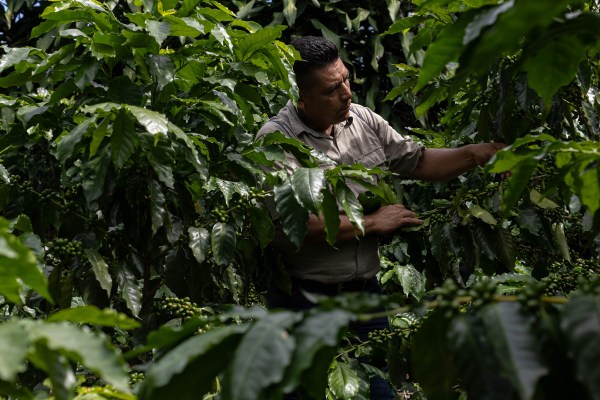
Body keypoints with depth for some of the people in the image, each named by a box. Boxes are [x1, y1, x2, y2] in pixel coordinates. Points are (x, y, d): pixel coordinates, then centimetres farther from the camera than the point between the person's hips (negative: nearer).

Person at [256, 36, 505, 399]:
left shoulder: (364, 120, 3)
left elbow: (417, 161, 10)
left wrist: (484, 152, -3)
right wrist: (373, 222, -15)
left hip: (365, 289, 6)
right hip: (306, 298, -5)